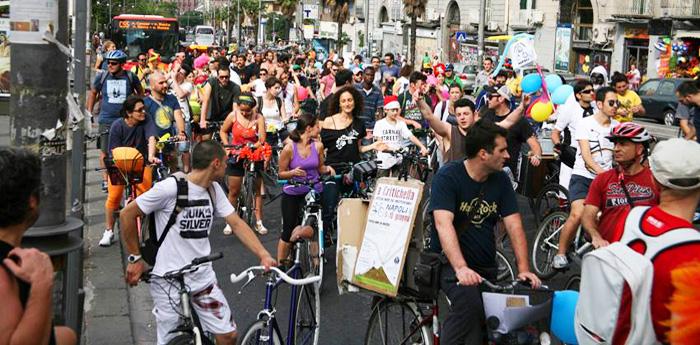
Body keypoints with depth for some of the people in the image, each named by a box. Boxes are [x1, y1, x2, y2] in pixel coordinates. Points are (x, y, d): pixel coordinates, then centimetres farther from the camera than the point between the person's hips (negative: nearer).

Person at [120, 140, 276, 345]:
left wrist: (263, 255, -10)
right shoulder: (171, 188, -17)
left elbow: (236, 224, 2)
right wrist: (135, 259, -5)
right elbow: (127, 214, -10)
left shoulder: (214, 189, 4)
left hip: (203, 277, 6)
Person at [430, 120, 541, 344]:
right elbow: (443, 223, -25)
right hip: (451, 264, -6)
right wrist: (461, 268, -38)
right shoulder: (448, 177, -12)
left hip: (487, 268, 6)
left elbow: (514, 225, 0)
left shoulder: (501, 180, 5)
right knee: (470, 302, -32)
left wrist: (523, 269, -13)